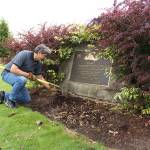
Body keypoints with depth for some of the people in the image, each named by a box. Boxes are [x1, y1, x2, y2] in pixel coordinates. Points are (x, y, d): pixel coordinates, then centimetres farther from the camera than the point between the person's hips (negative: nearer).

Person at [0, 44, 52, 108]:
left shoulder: (38, 63, -4)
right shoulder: (24, 54, -27)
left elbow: (40, 77, 8)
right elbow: (13, 69, -34)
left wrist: (50, 88, 5)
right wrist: (28, 74, -25)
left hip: (20, 77, 8)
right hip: (8, 73, -7)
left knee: (27, 99, 2)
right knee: (22, 80, -40)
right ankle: (10, 99, -16)